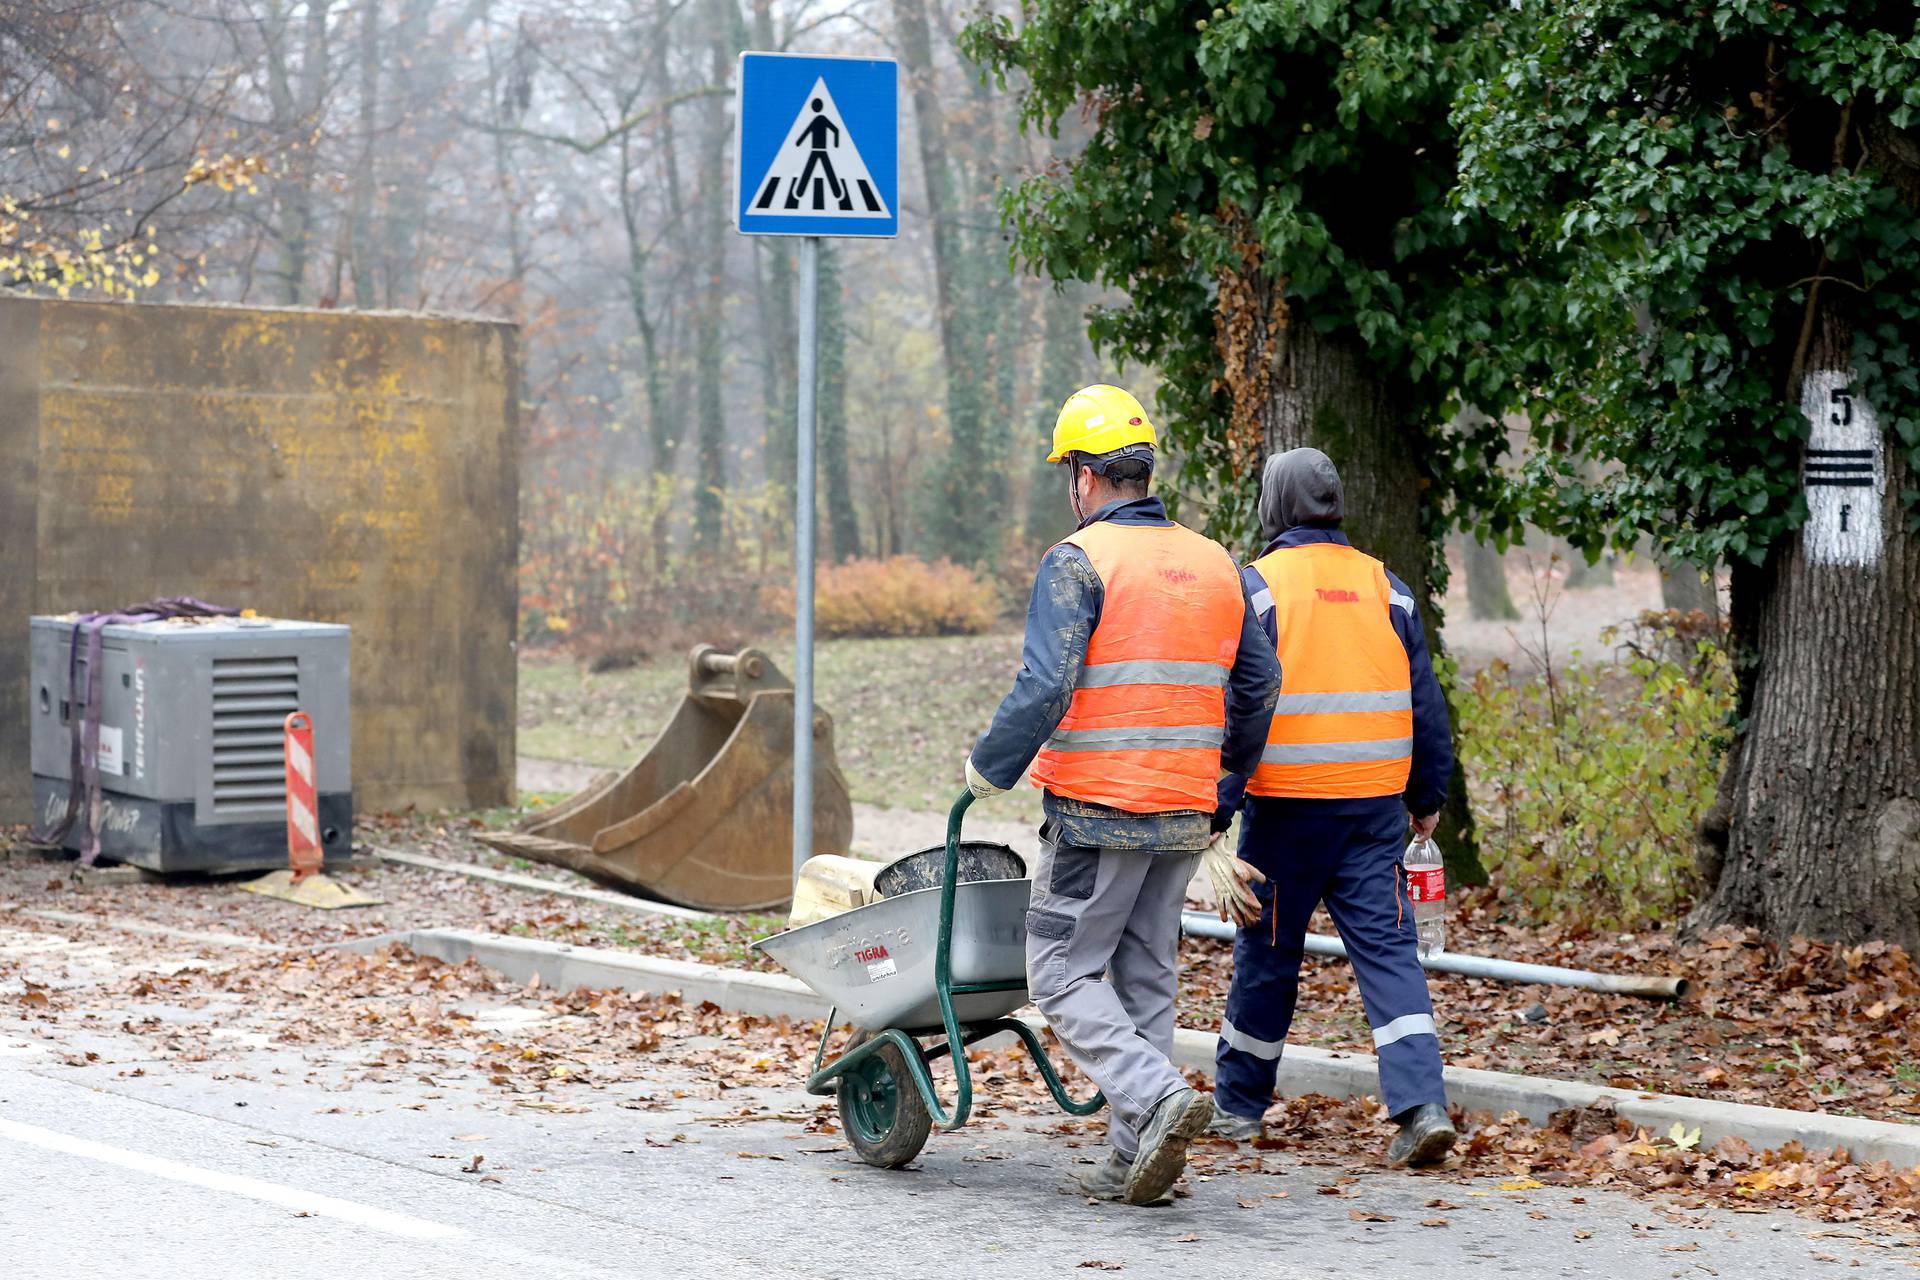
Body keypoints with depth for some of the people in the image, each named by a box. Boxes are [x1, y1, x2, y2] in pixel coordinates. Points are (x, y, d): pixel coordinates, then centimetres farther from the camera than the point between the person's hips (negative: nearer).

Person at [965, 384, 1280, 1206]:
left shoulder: (1079, 562, -10)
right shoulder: (1214, 564, 11)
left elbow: (1044, 688, -18)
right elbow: (1257, 683, 16)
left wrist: (989, 767, -4)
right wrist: (1232, 766, 32)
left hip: (1097, 811, -6)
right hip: (1184, 814, 6)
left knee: (1064, 975, 2)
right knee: (1145, 977, 13)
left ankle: (1157, 1099, -17)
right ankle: (1135, 1158, 9)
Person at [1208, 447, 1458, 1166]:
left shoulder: (1257, 586, -5)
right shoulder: (1384, 586, 8)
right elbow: (1425, 703, 12)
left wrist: (1215, 809, -8)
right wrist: (1428, 796, 21)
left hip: (1287, 803, -3)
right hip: (1376, 805, 3)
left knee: (1267, 953, 9)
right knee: (1387, 949, 2)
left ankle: (1238, 1105, 22)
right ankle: (1422, 1104, -11)